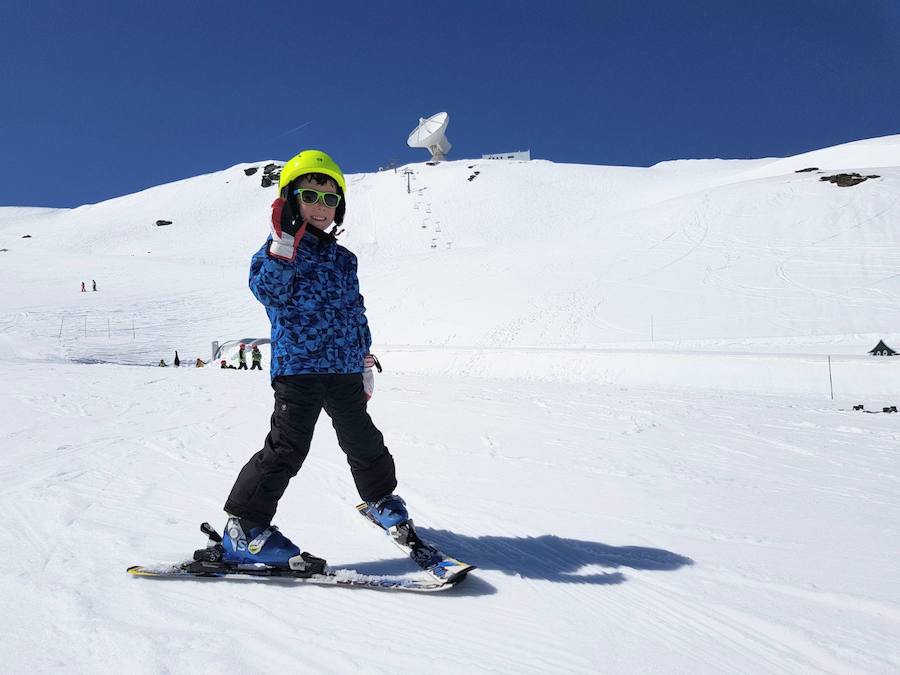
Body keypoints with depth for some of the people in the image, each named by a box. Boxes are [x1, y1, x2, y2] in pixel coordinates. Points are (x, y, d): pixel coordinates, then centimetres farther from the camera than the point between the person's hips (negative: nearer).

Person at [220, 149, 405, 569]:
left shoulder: (344, 259, 16)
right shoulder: (280, 248, 0)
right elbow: (266, 289, -19)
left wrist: (365, 363, 22)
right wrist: (284, 246, -31)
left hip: (345, 370, 6)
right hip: (297, 366, -5)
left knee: (364, 442, 15)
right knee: (286, 448, -10)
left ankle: (381, 498, 39)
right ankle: (244, 526, 2)